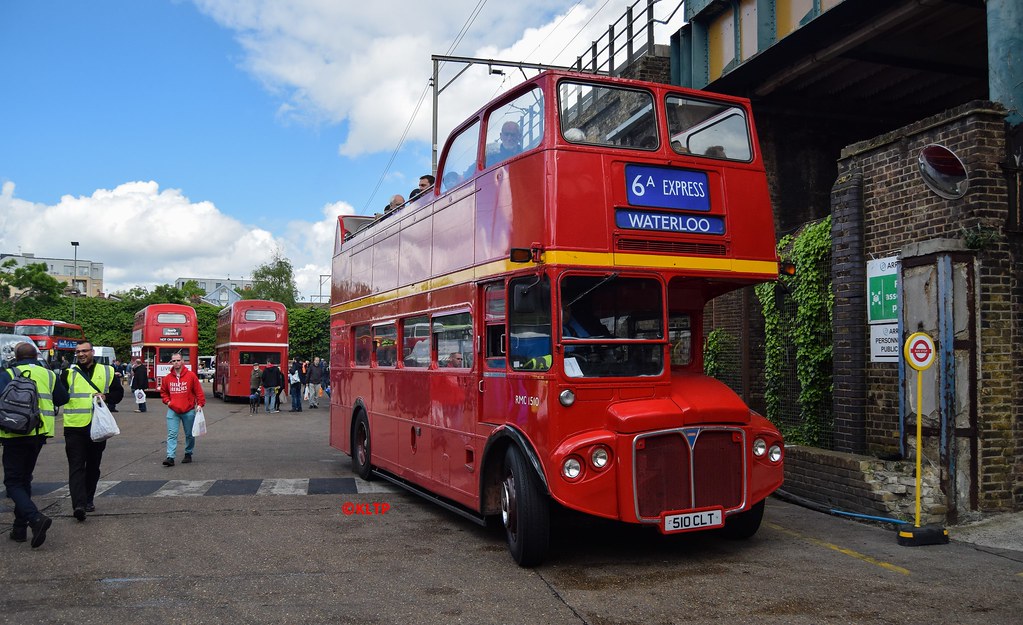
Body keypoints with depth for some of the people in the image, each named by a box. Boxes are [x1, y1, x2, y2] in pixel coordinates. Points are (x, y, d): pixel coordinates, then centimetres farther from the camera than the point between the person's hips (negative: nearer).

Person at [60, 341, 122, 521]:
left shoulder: (107, 372, 7)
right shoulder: (69, 374, 4)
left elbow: (119, 393, 8)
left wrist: (106, 396, -10)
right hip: (74, 426, -2)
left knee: (93, 466, 13)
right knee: (76, 466, -9)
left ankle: (88, 500, 27)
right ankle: (79, 504, -15)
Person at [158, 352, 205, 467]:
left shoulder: (191, 376, -6)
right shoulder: (167, 378, 3)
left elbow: (198, 391, -4)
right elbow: (163, 392, 19)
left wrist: (200, 404, -13)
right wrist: (167, 401, 3)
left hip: (188, 411, -1)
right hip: (173, 411, 2)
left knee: (189, 435, 11)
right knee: (172, 435, -6)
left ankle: (188, 454, 27)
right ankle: (170, 457, -9)